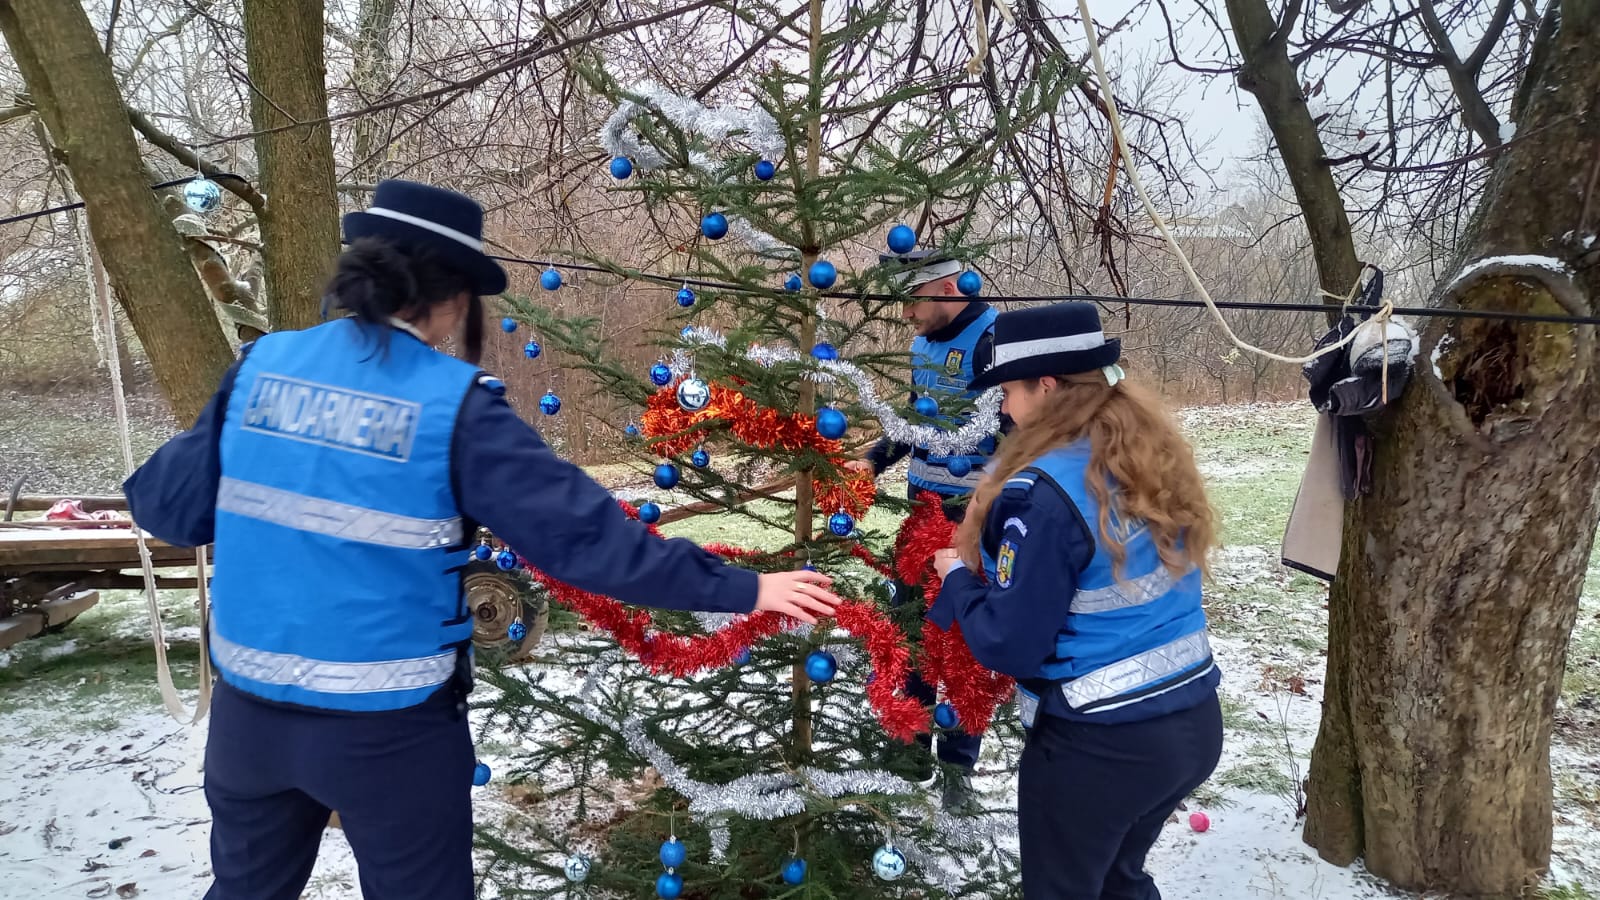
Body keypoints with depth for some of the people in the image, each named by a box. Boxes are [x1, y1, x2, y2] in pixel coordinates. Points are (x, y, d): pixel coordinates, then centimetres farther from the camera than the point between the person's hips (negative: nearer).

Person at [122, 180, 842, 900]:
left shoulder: (261, 365, -4)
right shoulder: (453, 404, -18)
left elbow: (170, 507, 4)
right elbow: (579, 531, -21)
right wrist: (739, 588, -16)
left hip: (250, 707, 5)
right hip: (390, 727, -4)